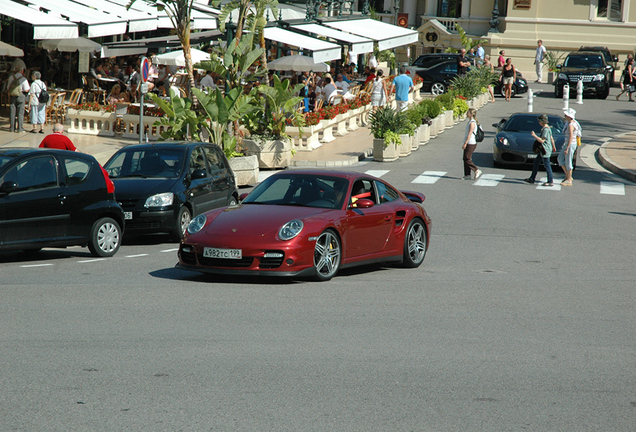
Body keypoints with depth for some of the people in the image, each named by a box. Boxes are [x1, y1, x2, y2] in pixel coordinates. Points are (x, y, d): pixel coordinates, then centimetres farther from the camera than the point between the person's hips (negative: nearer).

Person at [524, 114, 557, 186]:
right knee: (536, 162, 16)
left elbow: (542, 140, -23)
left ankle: (551, 181, -1)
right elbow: (551, 138, 21)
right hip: (543, 150, 11)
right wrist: (553, 147, 32)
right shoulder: (548, 128, 12)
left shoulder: (545, 130, -19)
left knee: (547, 165, -5)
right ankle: (531, 179, 22)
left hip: (545, 150, -11)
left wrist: (534, 135, -18)